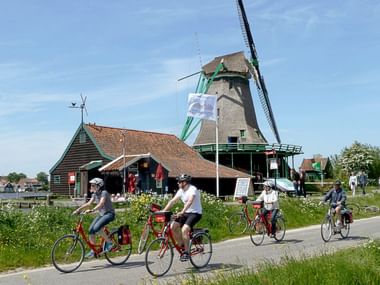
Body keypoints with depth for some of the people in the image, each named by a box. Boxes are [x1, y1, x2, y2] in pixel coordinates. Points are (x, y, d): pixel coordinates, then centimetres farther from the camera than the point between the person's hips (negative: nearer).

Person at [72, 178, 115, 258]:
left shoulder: (104, 193, -17)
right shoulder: (95, 194, 8)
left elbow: (101, 204, -31)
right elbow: (89, 203, 2)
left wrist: (91, 210, -44)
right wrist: (78, 209, -9)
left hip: (109, 214, -8)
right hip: (101, 214, 8)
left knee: (96, 228, -28)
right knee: (91, 230, -6)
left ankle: (109, 242, -11)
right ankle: (93, 250, 4)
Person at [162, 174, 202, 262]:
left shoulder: (193, 189, -19)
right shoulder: (181, 191, 6)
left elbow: (190, 201, -35)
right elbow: (173, 201, 3)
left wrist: (182, 212, -48)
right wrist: (163, 211, -8)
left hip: (195, 213, -8)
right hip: (186, 213, 8)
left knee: (184, 229, -27)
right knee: (172, 227, -8)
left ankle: (186, 252, -13)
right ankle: (182, 246, 8)